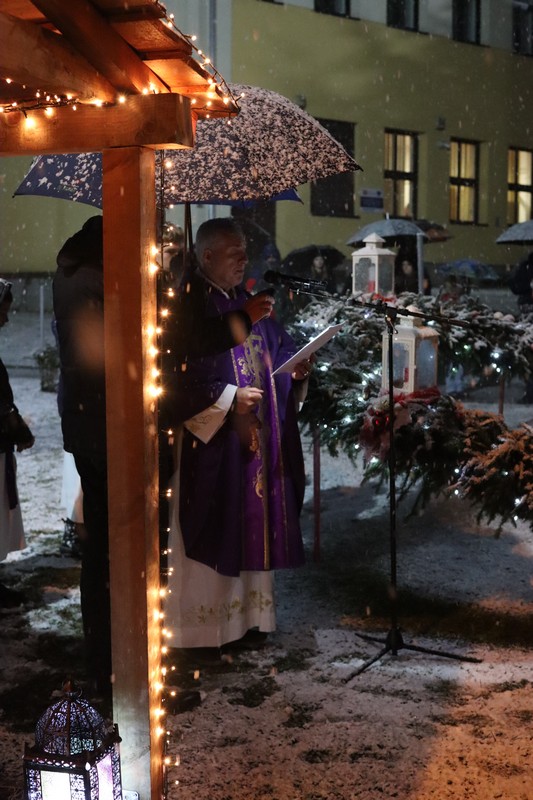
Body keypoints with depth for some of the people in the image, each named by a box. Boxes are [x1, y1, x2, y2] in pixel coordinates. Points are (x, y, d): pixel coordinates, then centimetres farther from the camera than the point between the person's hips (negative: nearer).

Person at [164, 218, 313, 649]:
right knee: (211, 531, -2)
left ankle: (248, 611, 24)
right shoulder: (187, 307, -12)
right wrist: (229, 399, -20)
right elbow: (183, 378, -17)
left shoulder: (249, 304, 13)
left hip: (256, 437, 8)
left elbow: (278, 349, 18)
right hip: (209, 441, -8)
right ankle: (201, 624, 9)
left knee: (252, 525, 12)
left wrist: (295, 368, -2)